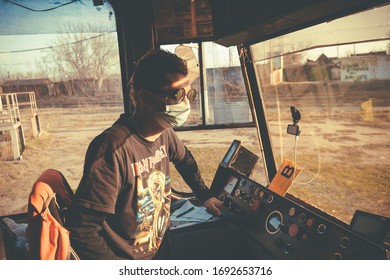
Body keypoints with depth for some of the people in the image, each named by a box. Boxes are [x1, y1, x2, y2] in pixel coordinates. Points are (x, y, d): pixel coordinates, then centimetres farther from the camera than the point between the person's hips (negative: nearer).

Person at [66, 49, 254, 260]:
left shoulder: (164, 134, -7)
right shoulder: (114, 148, -31)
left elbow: (184, 159, 18)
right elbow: (82, 232, -29)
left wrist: (205, 196, 21)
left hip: (163, 244, 7)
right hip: (133, 260, -7)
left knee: (232, 240, 11)